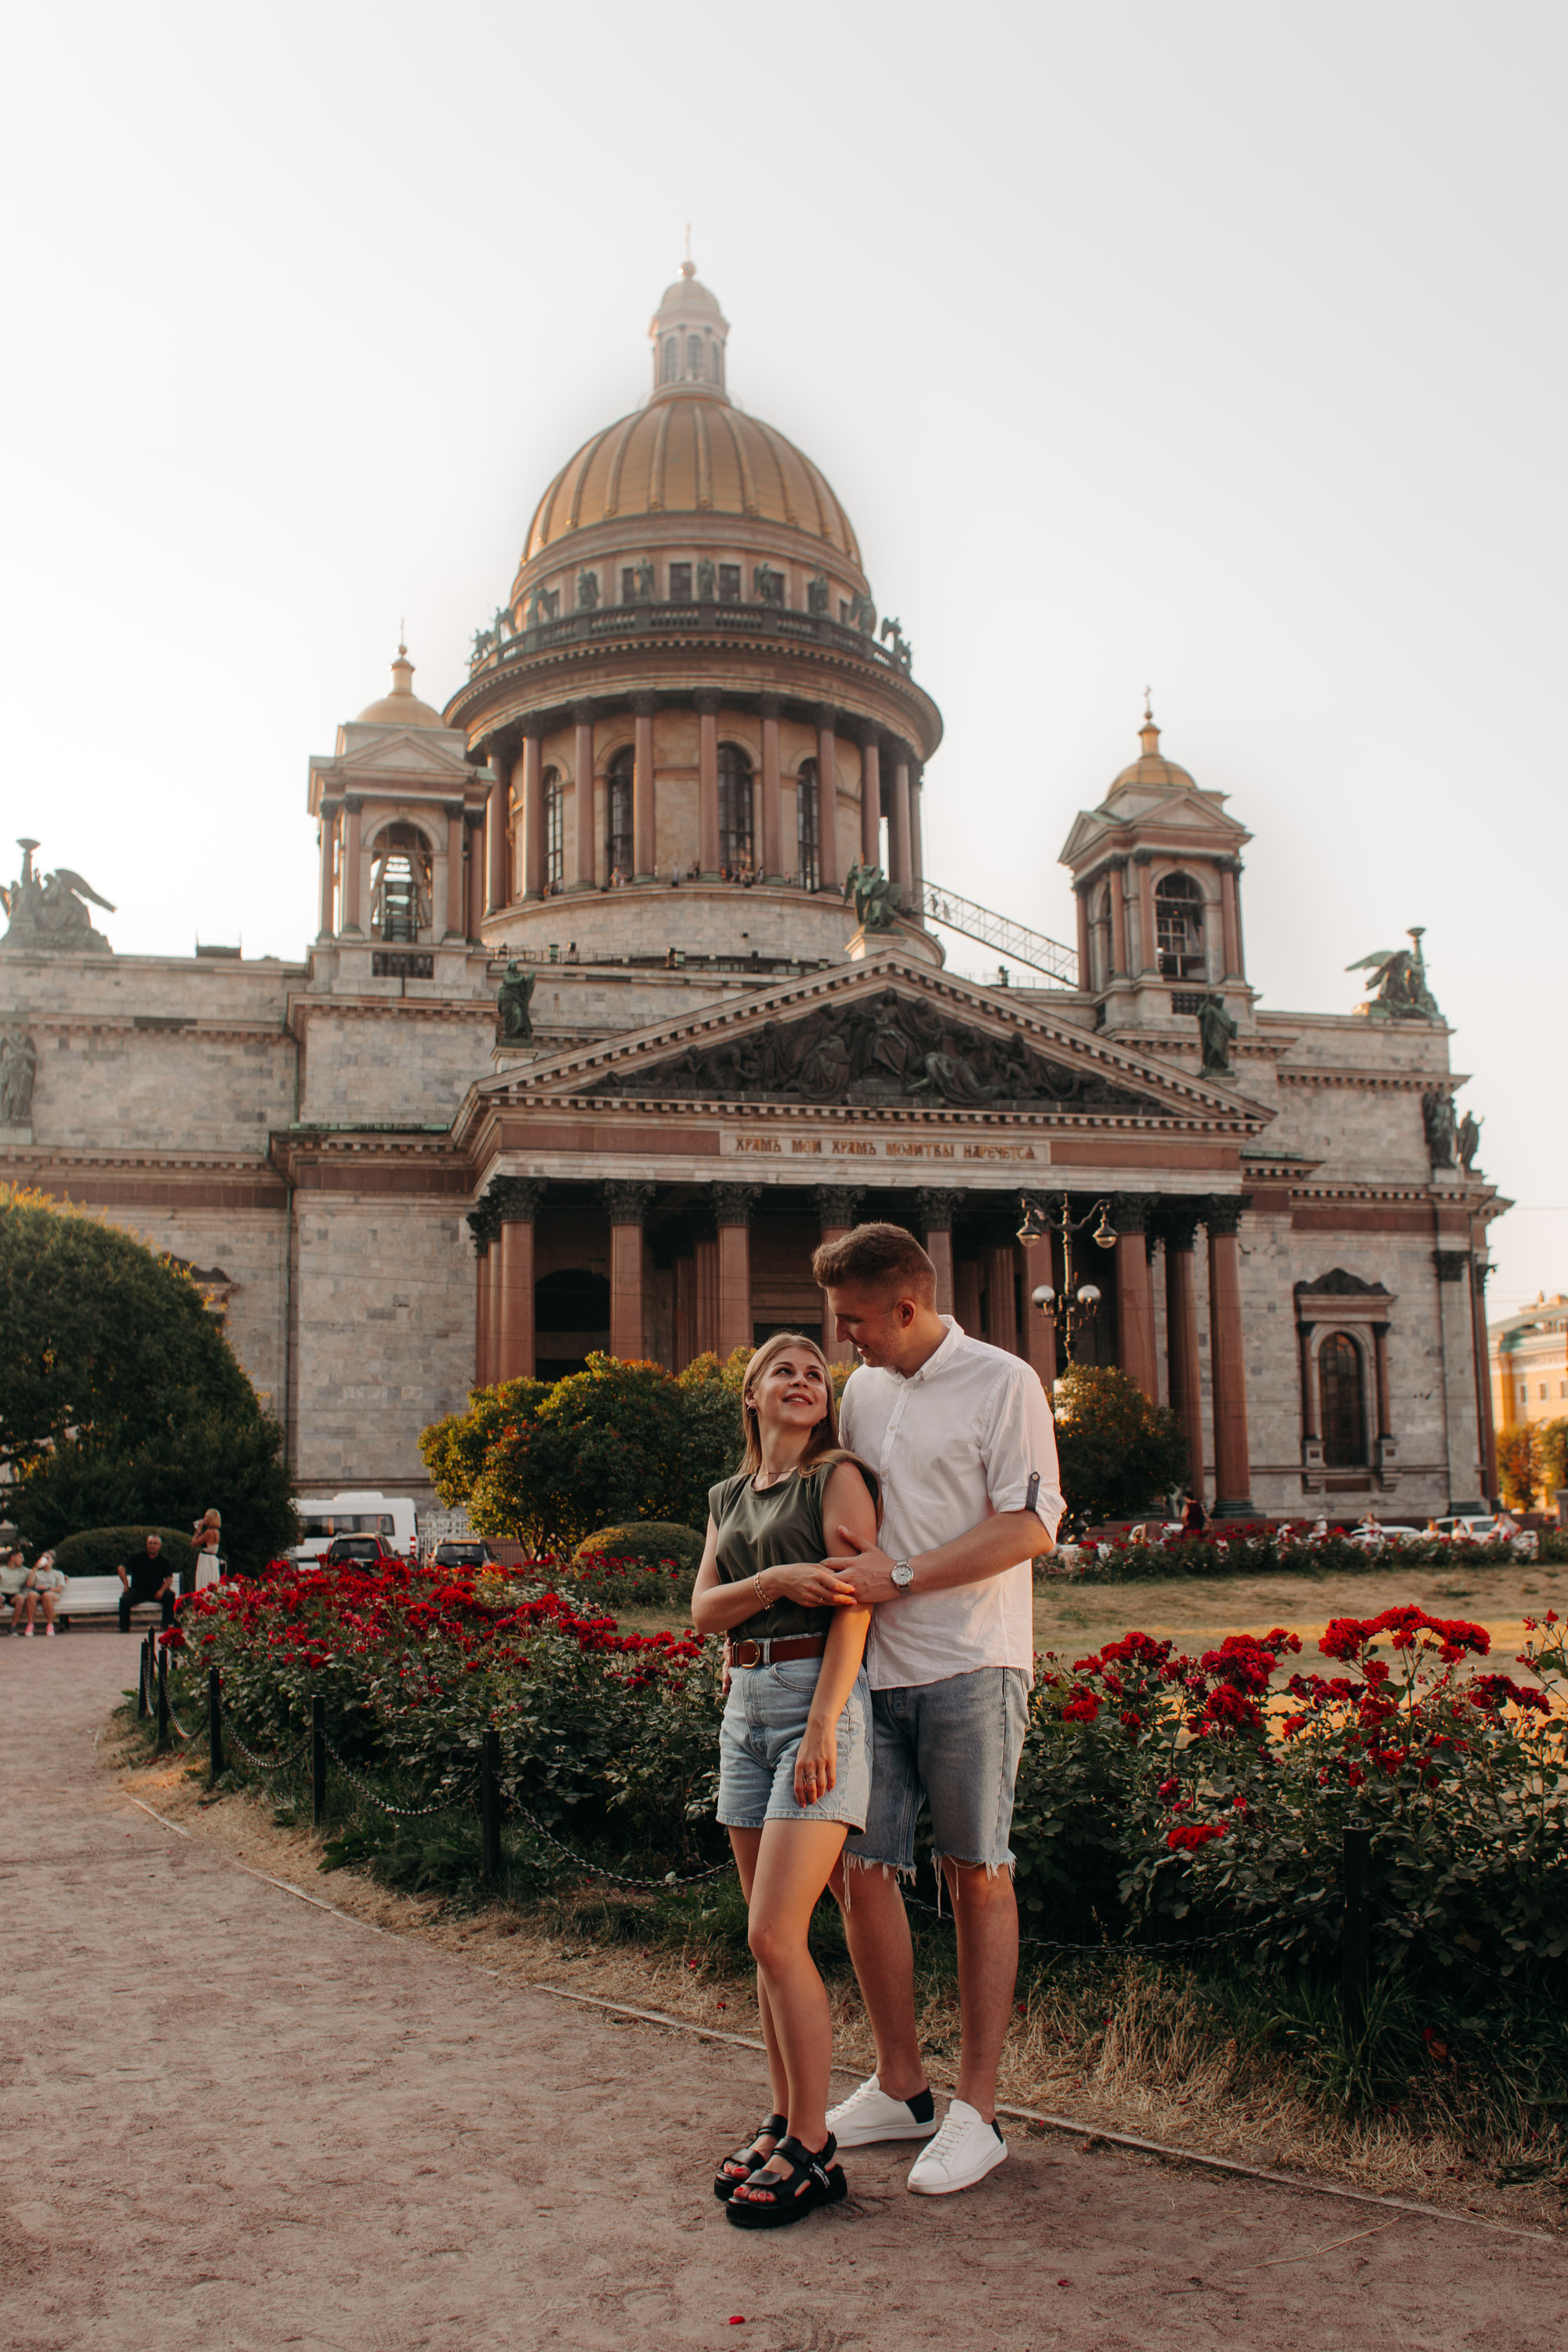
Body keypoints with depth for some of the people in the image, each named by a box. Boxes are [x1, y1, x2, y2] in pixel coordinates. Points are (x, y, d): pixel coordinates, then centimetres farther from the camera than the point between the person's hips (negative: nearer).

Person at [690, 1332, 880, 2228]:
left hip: (820, 1695, -6)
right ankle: (783, 2122, 20)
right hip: (746, 1703, 7)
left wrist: (822, 1729, -18)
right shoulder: (729, 1497, 17)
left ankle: (813, 2152, -1)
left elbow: (853, 1608, -11)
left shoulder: (838, 1477, -3)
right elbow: (704, 1609, 6)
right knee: (771, 1940, 10)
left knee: (776, 1934, -11)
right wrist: (775, 1581, -13)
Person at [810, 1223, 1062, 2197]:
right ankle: (901, 2085, 21)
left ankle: (978, 2109, 11)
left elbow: (1030, 1527, -12)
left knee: (979, 1878, 2)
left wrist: (901, 1576, -15)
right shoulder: (862, 1391, 15)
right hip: (872, 1667, 6)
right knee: (860, 1868, 4)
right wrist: (846, 1547, 5)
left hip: (970, 1666, -6)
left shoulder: (1003, 1384, -5)